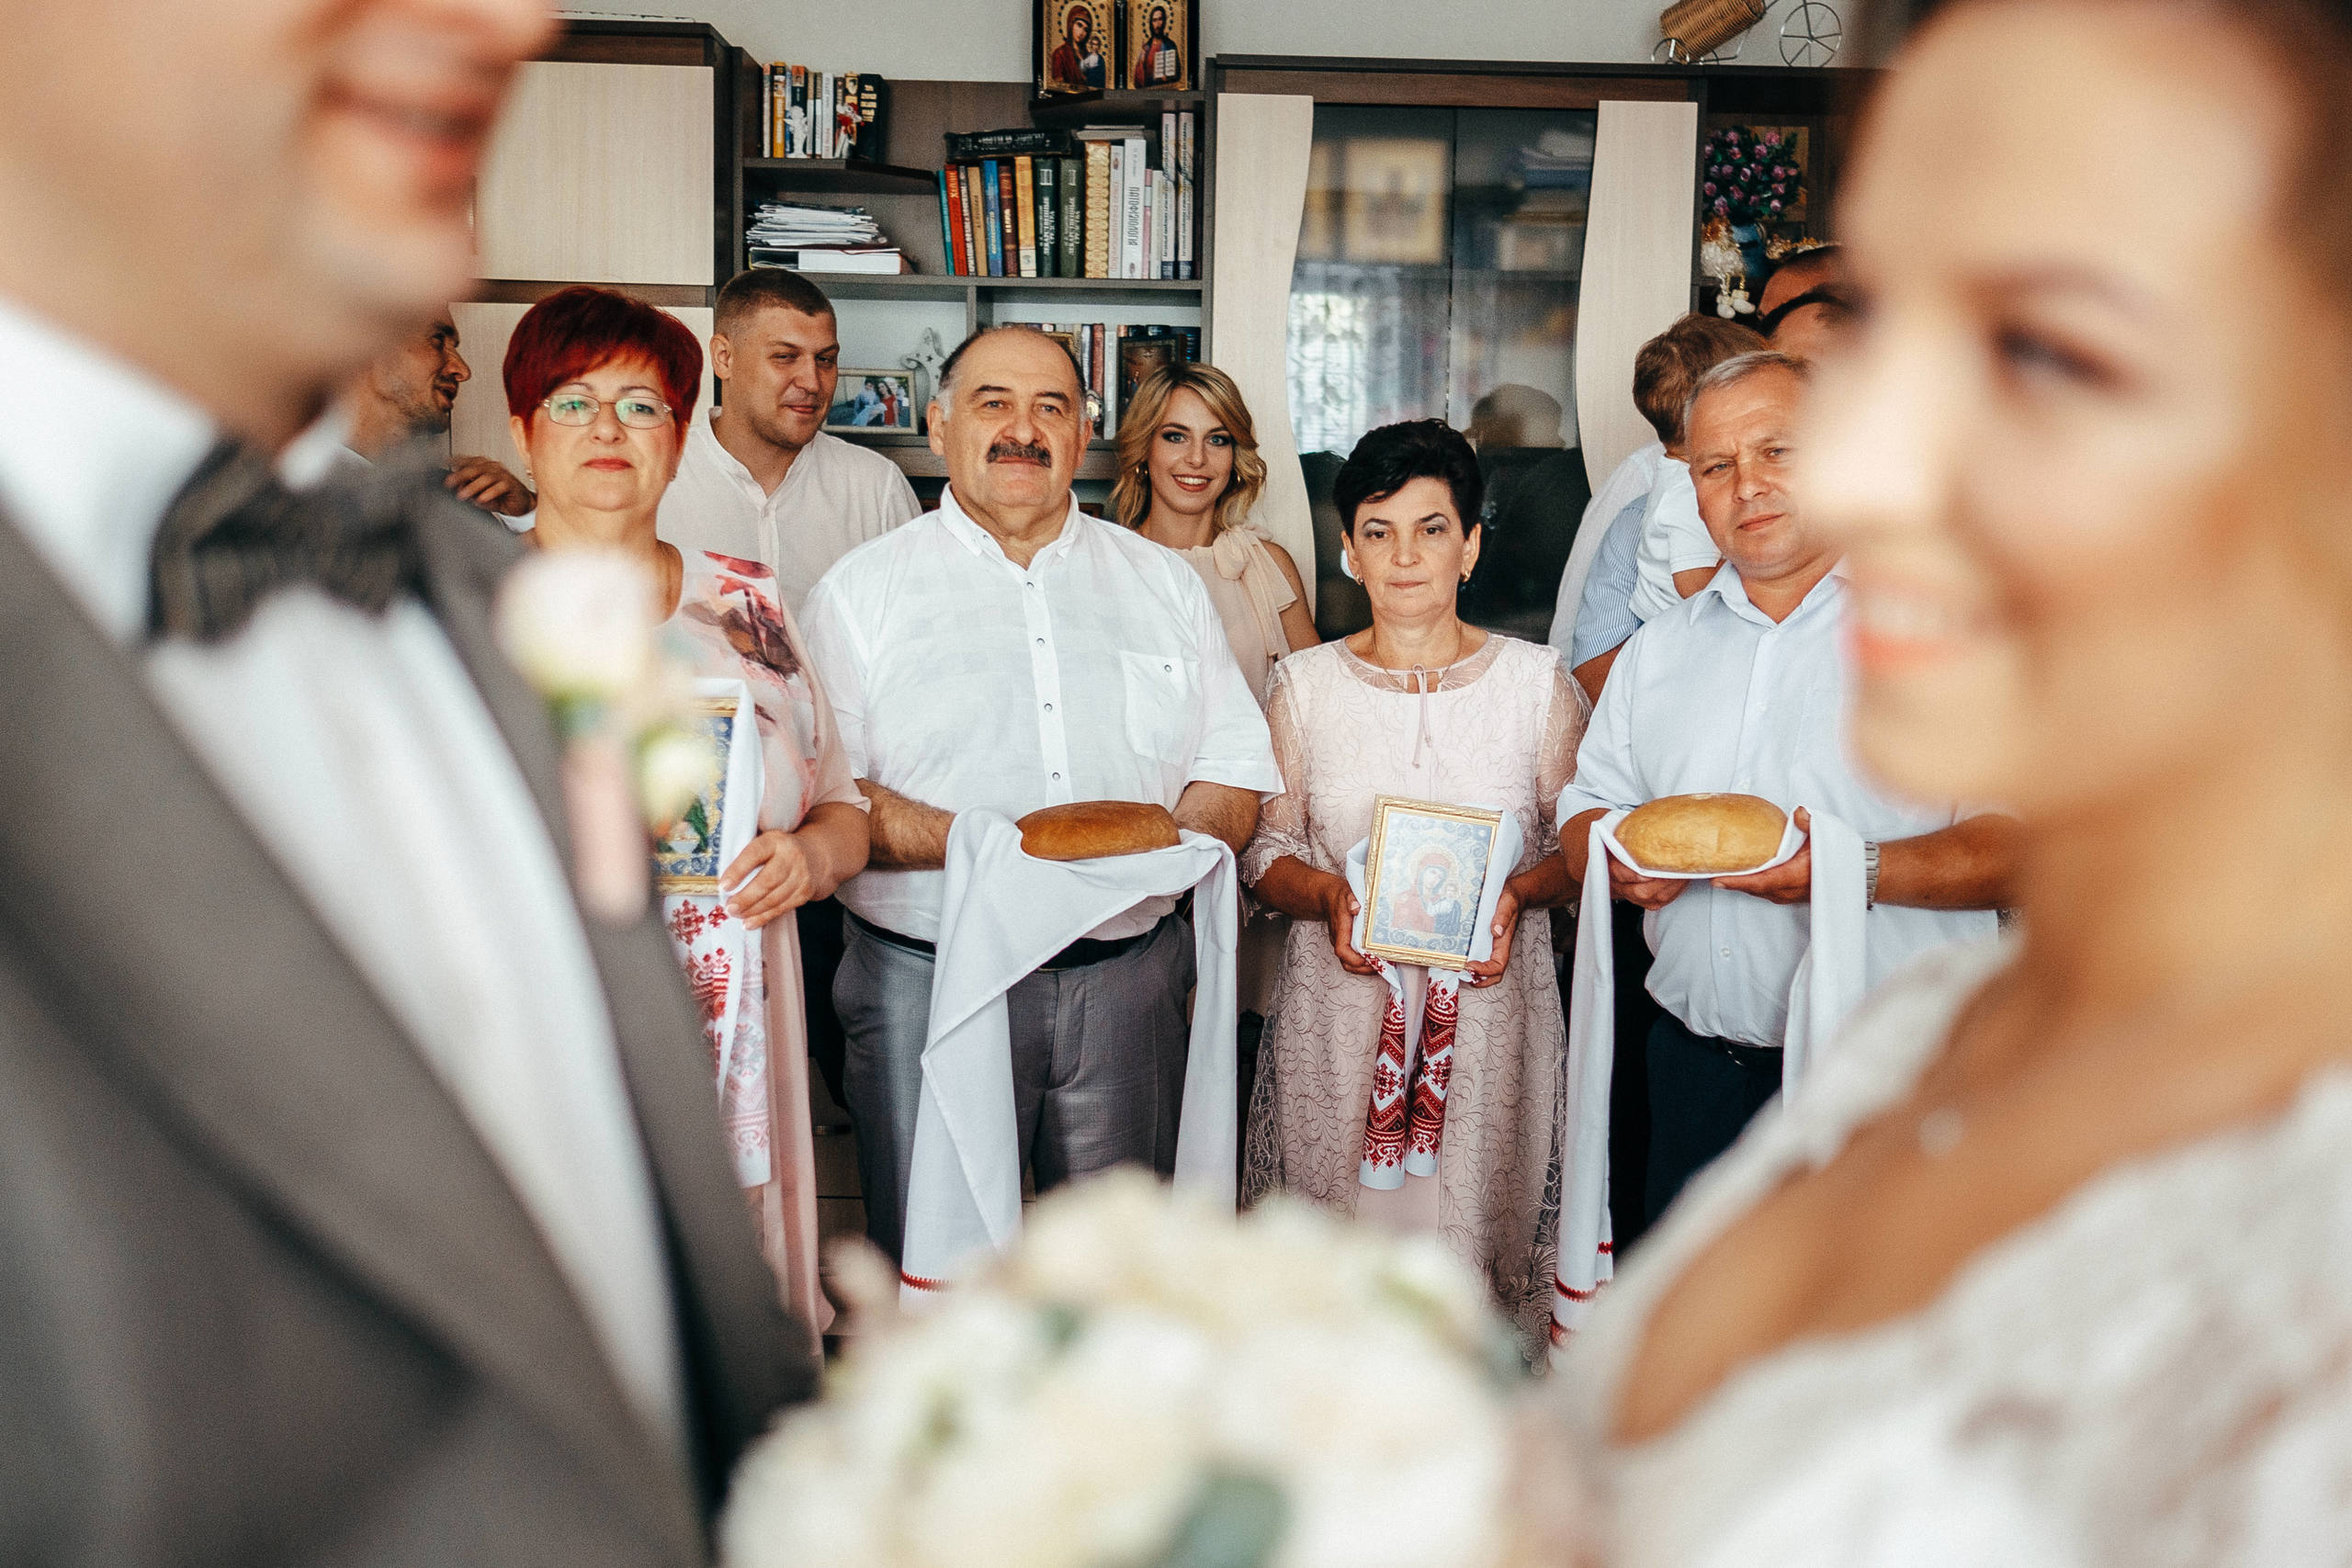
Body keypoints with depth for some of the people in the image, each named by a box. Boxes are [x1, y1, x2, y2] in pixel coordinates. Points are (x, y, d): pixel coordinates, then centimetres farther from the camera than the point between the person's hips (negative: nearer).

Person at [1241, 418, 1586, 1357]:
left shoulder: (1536, 680, 3)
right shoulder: (1305, 686, 6)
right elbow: (1266, 849, 8)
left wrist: (1520, 892, -13)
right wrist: (1327, 897, -13)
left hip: (1489, 1003, 0)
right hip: (1341, 1009, 1)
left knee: (1479, 1226, 0)